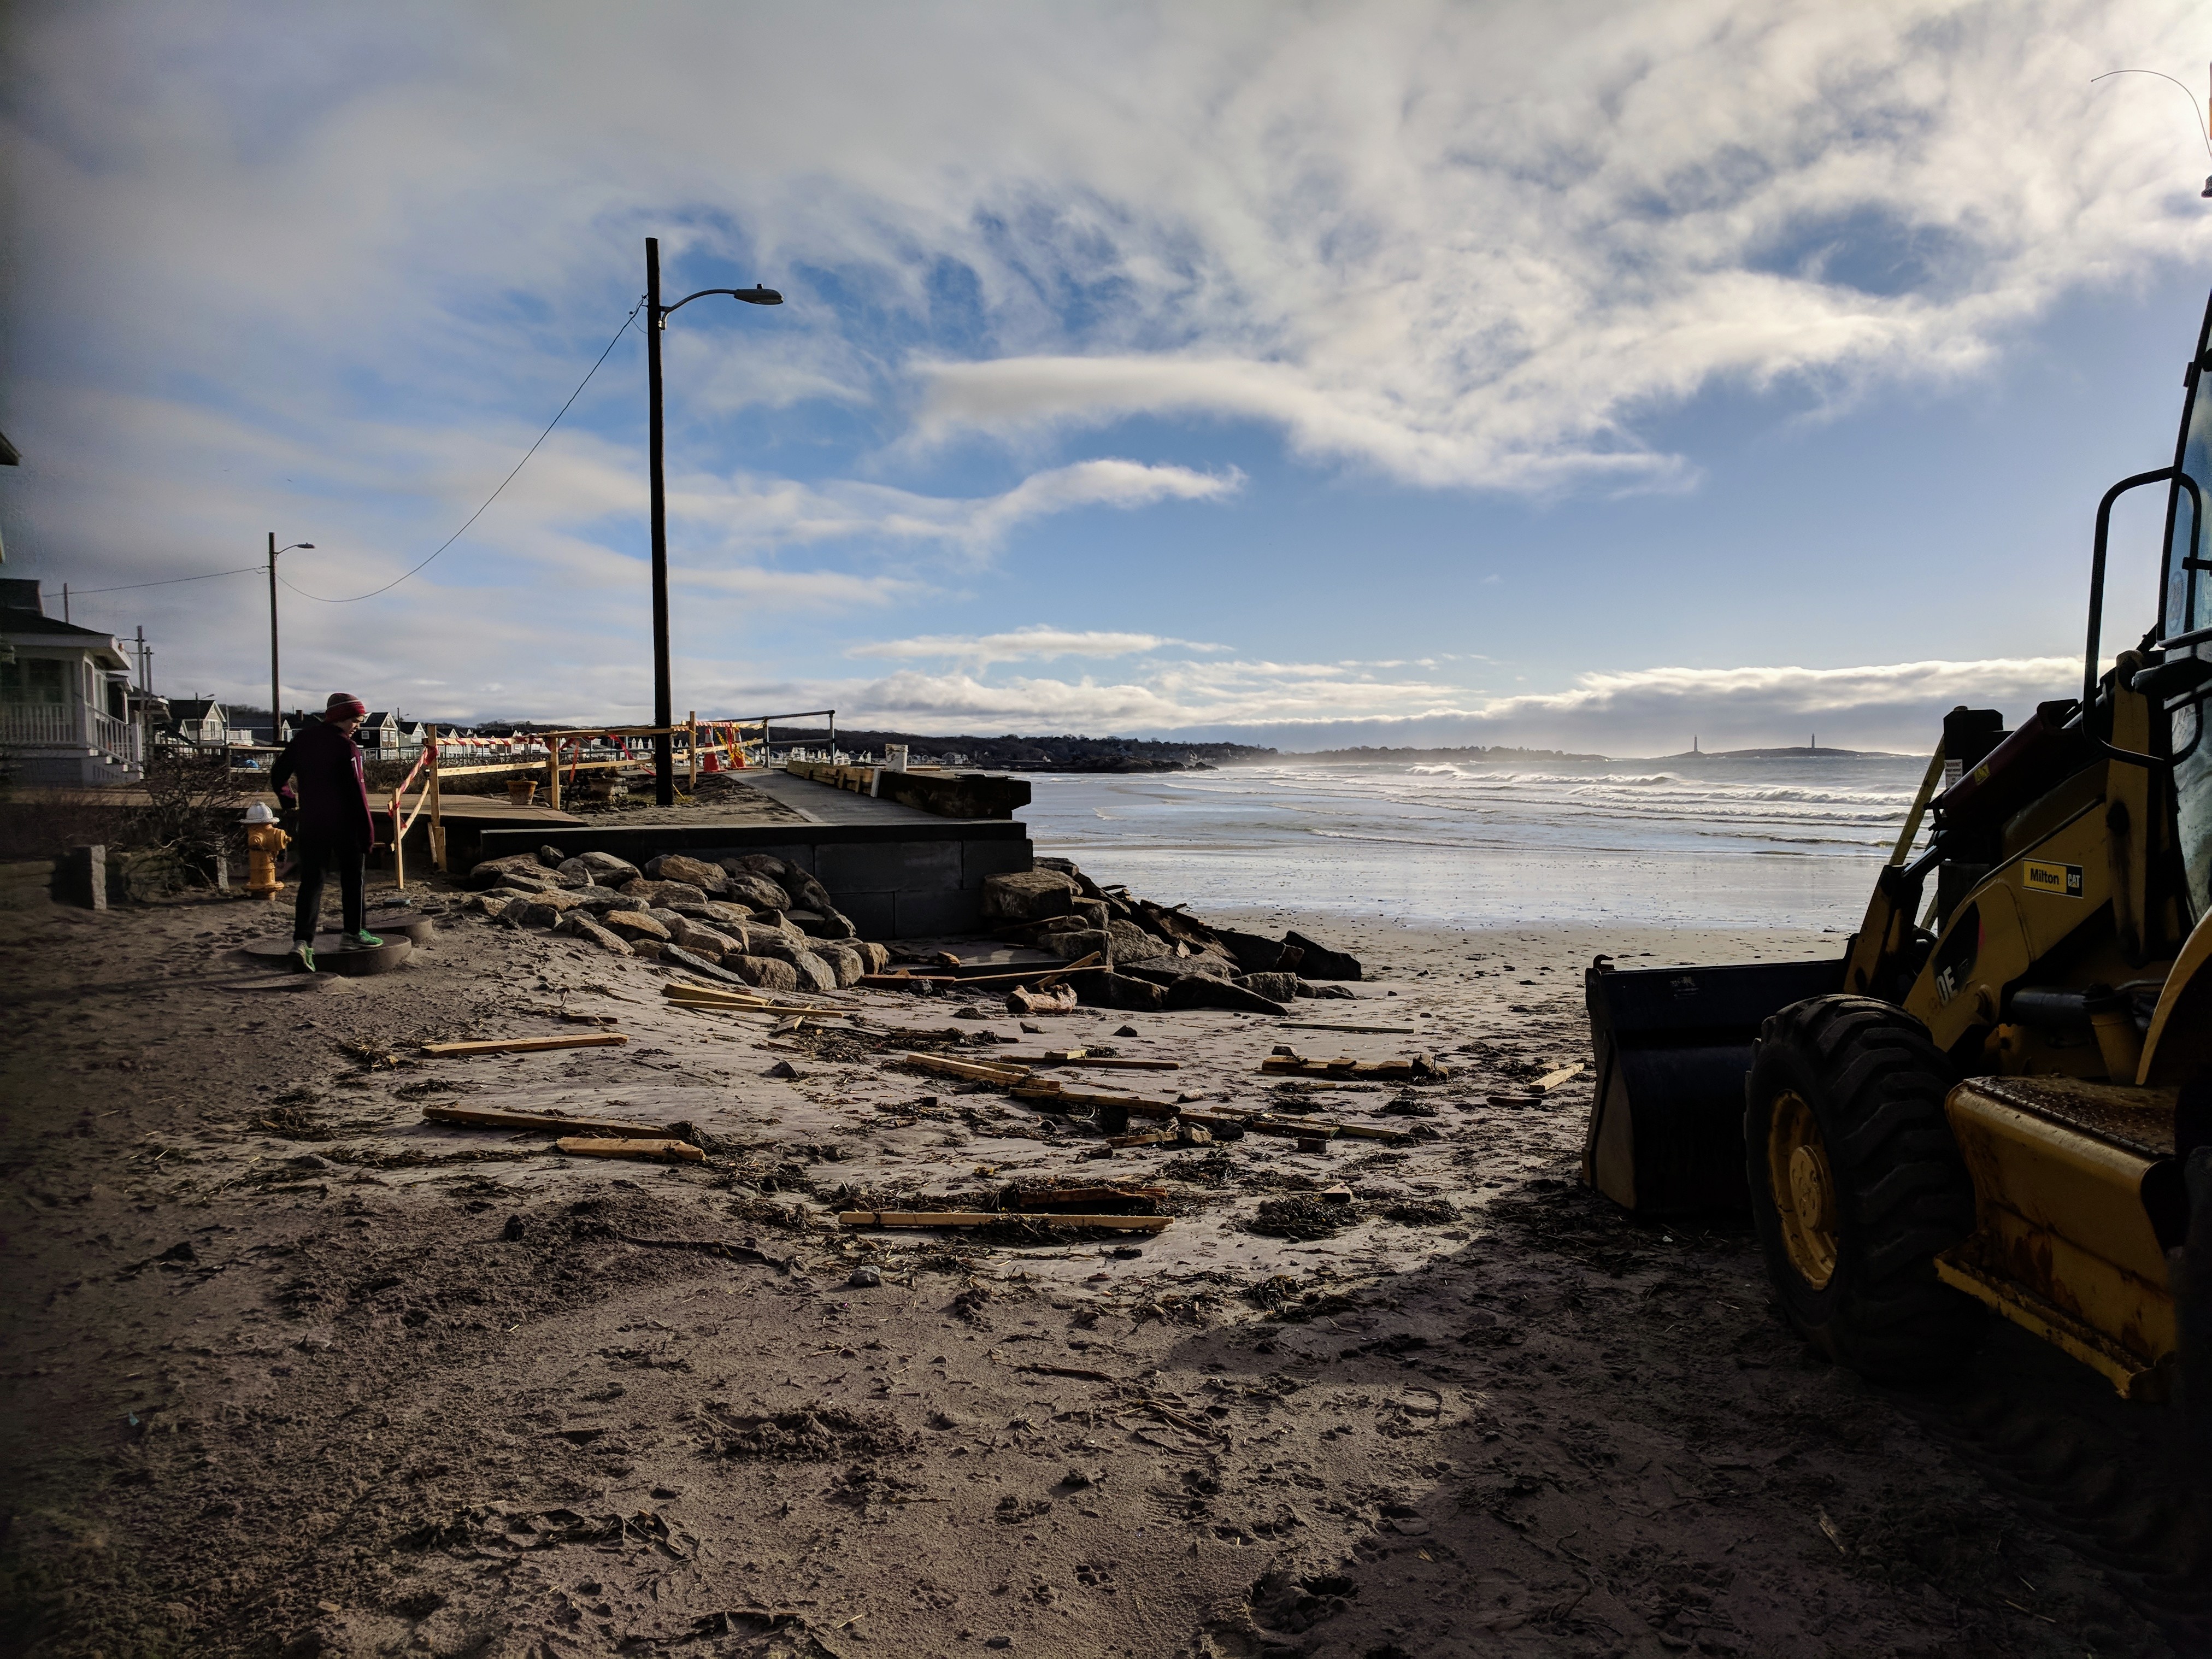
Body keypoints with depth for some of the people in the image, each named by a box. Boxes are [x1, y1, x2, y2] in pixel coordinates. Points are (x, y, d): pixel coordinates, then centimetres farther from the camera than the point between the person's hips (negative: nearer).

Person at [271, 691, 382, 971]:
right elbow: (356, 791, -16)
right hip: (345, 825, -4)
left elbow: (278, 777, 14)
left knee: (311, 880, 3)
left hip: (311, 824, 4)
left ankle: (302, 941, -11)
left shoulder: (302, 740, 7)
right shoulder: (346, 747, -12)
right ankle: (354, 933, 22)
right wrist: (368, 831, -12)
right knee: (352, 876, 13)